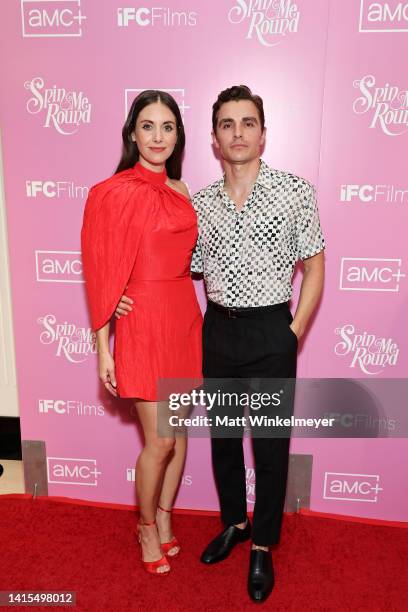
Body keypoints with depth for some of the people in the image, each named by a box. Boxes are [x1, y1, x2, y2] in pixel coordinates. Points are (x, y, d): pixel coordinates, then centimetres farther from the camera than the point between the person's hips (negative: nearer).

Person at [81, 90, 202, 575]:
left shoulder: (180, 191, 10)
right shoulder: (113, 193, -8)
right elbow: (102, 275, -9)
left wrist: (187, 313, 12)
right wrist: (103, 349, -8)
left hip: (185, 317, 6)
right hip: (143, 320, -6)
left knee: (179, 430, 15)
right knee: (160, 441, 1)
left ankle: (165, 519, 38)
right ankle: (147, 527, 30)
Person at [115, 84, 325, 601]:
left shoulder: (295, 191, -3)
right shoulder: (200, 202, 5)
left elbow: (314, 268, 0)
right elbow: (183, 270, 11)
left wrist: (295, 333, -7)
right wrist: (131, 297, -3)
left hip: (271, 332, -3)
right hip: (218, 330, 4)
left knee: (270, 444, 8)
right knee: (222, 436, 17)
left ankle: (263, 547, 30)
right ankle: (234, 523, 41)